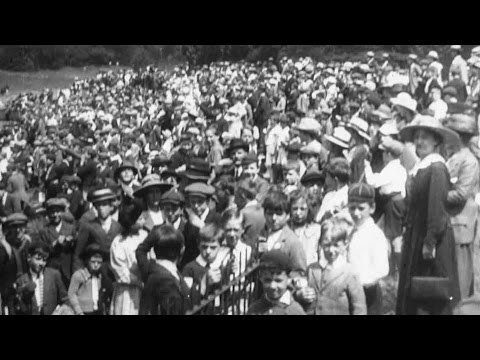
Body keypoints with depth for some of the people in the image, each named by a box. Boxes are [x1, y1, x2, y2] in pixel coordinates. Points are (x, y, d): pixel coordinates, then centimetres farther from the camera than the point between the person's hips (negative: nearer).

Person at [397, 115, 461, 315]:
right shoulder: (419, 168, 11)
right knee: (411, 296, 12)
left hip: (432, 240, -9)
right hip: (415, 238, 9)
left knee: (435, 303, -1)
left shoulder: (436, 168, -15)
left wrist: (430, 241, -21)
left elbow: (437, 207, -20)